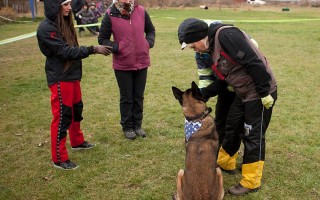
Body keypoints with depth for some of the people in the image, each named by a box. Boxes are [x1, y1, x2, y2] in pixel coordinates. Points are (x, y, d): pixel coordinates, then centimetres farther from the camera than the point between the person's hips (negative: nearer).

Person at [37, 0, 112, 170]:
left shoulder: (63, 23, 10)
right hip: (60, 79, -9)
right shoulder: (46, 28, -19)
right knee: (62, 117, -3)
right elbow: (65, 51, -24)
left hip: (72, 76, 9)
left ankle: (77, 142, 42)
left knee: (76, 110, 21)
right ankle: (59, 159, 8)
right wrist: (93, 50, -25)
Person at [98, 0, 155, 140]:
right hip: (122, 65, -3)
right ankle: (127, 127, 26)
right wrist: (116, 47, -16)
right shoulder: (110, 15, -10)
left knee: (139, 96, 15)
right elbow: (102, 39, -2)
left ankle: (137, 125, 31)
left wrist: (149, 43, -4)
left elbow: (151, 30, 14)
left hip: (142, 62, 3)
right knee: (126, 97, 10)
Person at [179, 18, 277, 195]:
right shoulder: (214, 47, 9)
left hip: (260, 92, -9)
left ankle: (251, 182, 14)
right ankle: (226, 162, 41)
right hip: (243, 93, 9)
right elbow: (223, 79, 13)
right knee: (232, 126, 19)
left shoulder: (226, 35, -21)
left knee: (253, 135, 0)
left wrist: (265, 92, -24)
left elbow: (253, 63, -27)